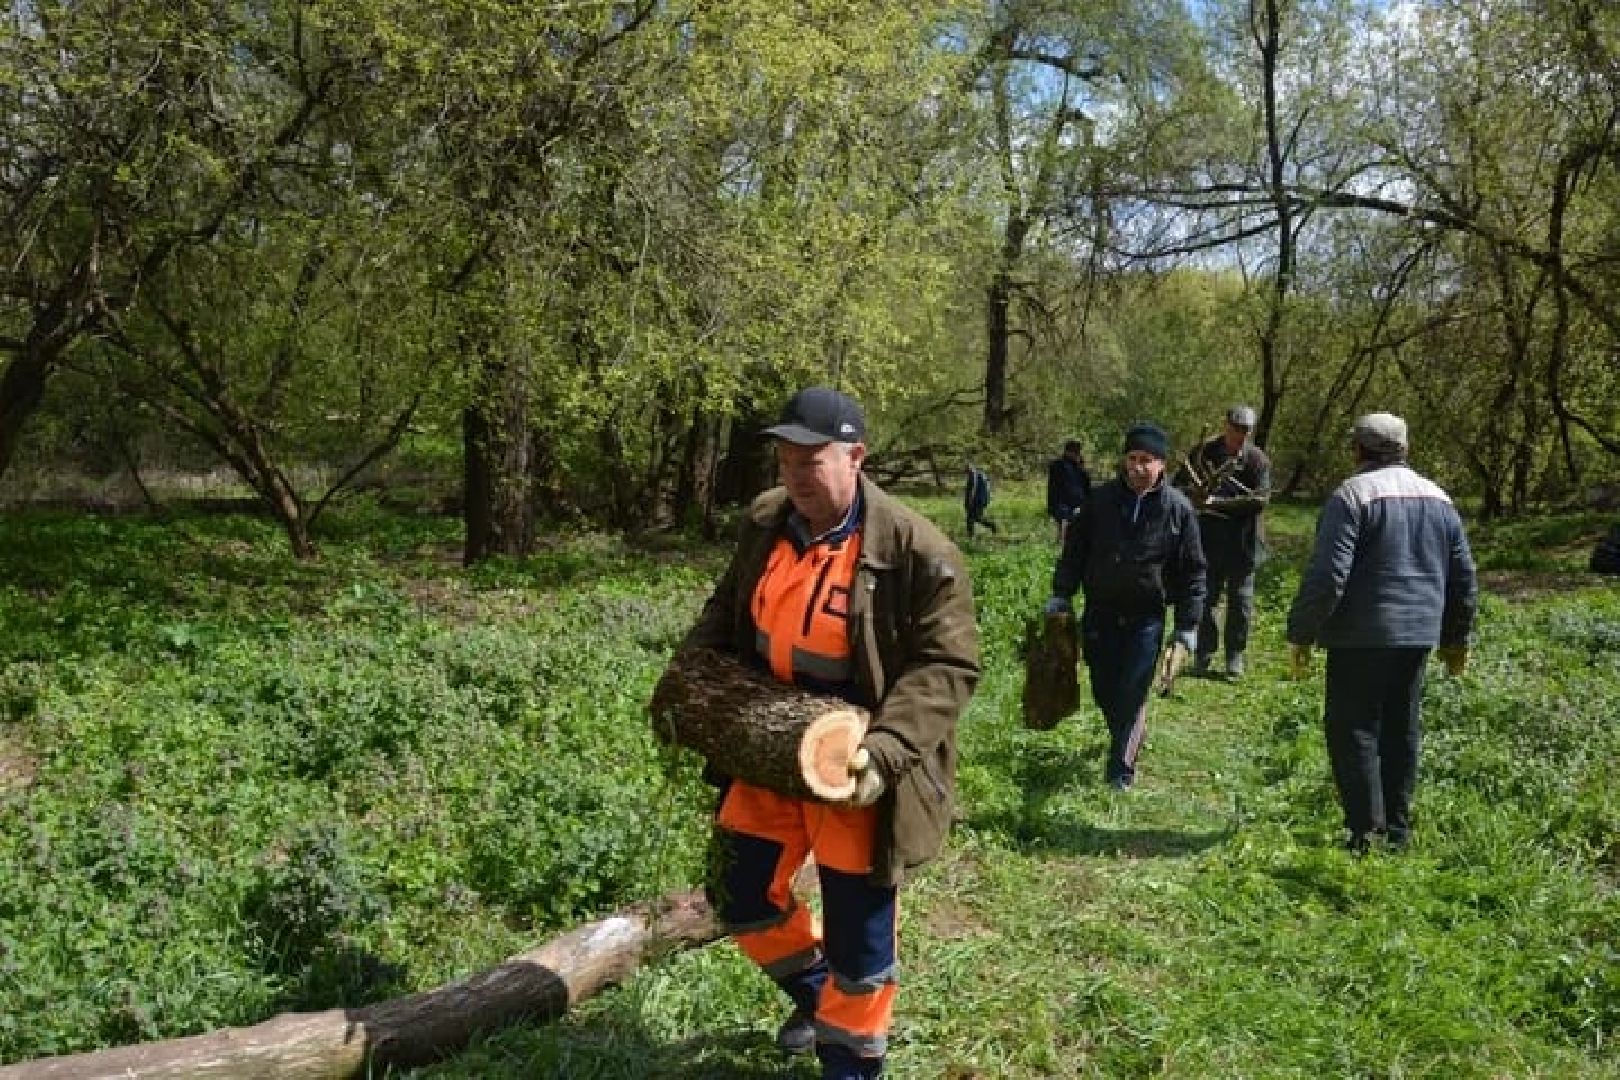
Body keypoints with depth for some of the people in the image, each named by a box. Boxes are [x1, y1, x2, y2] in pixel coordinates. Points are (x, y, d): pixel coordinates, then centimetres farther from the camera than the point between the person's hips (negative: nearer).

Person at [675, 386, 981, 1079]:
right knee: (742, 898, 19)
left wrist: (885, 752, -31)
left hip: (848, 769, -6)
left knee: (858, 936, 7)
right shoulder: (764, 524, 0)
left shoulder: (916, 551, -20)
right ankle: (816, 993, 47)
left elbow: (945, 667, -20)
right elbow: (726, 614, 16)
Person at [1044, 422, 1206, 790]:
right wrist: (1060, 596, 1)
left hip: (1146, 618, -3)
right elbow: (1074, 549, 7)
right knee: (1103, 691, 12)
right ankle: (1128, 737, 40)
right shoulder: (1101, 499, -3)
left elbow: (1192, 573, -3)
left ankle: (1121, 771, 9)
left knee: (1132, 695, -5)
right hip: (1100, 614, 3)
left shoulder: (1178, 508, -7)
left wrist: (1186, 630, -5)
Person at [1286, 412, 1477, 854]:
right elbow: (1463, 576, 16)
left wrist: (1301, 633, -12)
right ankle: (1397, 829, 21)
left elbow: (1326, 574, -19)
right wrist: (1456, 637, 25)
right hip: (1419, 634, 7)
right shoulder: (1439, 498, 11)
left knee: (1354, 729, -1)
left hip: (1362, 636, -7)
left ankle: (1366, 832, -4)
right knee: (1402, 728, 15)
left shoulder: (1353, 495, -11)